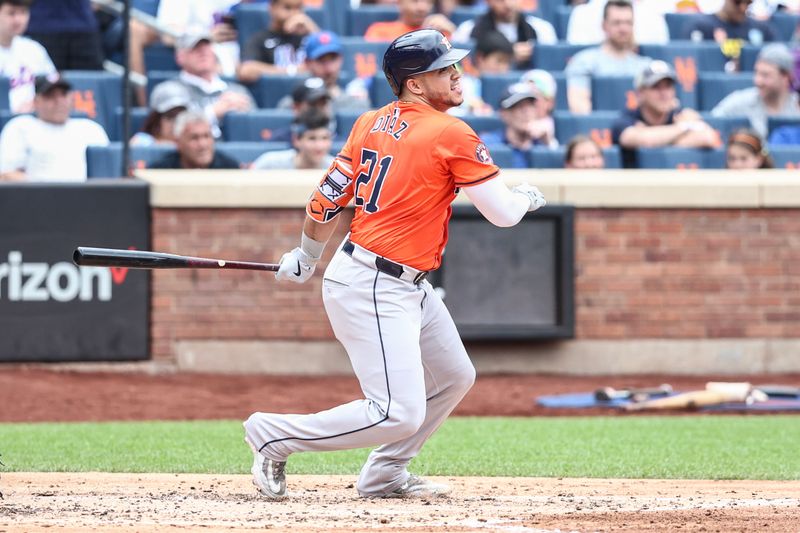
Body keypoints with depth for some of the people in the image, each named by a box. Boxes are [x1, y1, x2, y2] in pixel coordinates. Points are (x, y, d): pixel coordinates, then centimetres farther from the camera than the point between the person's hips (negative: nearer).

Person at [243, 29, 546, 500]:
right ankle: (274, 434, -2)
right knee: (400, 414, -14)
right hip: (373, 290, -10)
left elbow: (328, 198, 13)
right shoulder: (452, 134, -15)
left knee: (454, 377, 20)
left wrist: (308, 256, 29)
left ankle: (384, 474, 25)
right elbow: (503, 213, -11)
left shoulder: (371, 124, 8)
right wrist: (527, 197, 12)